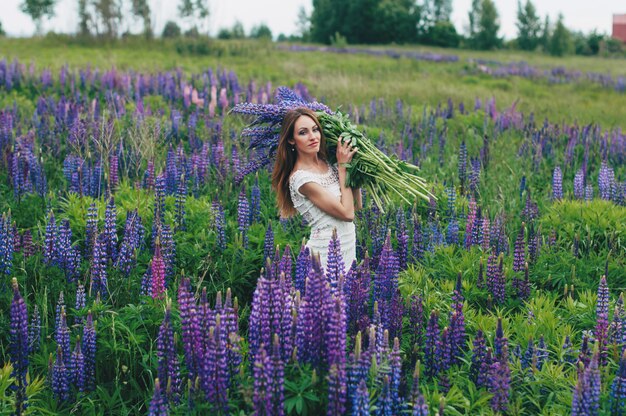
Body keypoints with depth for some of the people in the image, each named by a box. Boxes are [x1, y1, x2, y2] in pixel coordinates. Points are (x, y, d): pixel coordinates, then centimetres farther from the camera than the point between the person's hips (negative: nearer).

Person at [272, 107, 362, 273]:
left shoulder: (328, 164, 4)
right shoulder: (301, 177, -19)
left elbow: (357, 205, 8)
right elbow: (347, 213, -17)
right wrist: (342, 165, -12)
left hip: (348, 249, 7)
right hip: (326, 255, -7)